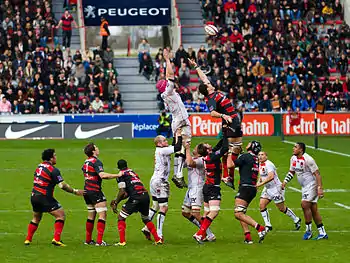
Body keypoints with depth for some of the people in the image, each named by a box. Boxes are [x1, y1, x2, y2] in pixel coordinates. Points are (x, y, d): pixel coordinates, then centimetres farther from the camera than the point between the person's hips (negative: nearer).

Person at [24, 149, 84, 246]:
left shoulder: (39, 167, 12)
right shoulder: (53, 170, -12)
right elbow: (62, 185, -16)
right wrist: (75, 191, -8)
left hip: (34, 197, 8)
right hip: (45, 198, -8)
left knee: (36, 218, 25)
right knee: (61, 215, 1)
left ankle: (28, 239, 21)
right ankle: (56, 239, -8)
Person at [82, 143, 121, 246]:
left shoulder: (86, 162, 11)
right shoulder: (96, 162, -15)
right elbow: (102, 175, -28)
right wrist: (117, 175, -22)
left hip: (87, 190, 9)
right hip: (95, 191, -9)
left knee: (91, 215, 18)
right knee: (102, 214, -7)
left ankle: (88, 240, 21)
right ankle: (99, 241, -15)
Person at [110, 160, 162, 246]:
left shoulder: (121, 175, 4)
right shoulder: (132, 172, 27)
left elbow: (122, 192, -5)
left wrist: (115, 203, 4)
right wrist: (117, 200, 29)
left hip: (136, 198, -7)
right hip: (146, 196, 7)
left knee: (121, 217, 6)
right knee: (145, 218, 27)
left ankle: (122, 241, -2)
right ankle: (158, 239, 25)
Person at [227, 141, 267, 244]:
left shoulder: (245, 156, -9)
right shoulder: (256, 159, 15)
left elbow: (230, 165, -11)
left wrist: (229, 154, 4)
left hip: (245, 188, -9)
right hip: (253, 188, 9)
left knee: (238, 214, -13)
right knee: (240, 213, 14)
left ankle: (259, 228, -22)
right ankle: (247, 236, 4)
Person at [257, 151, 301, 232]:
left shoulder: (268, 164, -21)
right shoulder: (260, 165, 7)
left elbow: (271, 176, -35)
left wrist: (261, 184, -34)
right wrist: (259, 181, 5)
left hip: (276, 188, -8)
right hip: (267, 188, 8)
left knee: (282, 208, 2)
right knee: (262, 205, -7)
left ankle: (296, 220, 22)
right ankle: (268, 226, -2)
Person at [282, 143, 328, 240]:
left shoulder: (307, 159, -21)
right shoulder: (293, 159, 5)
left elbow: (317, 174, -20)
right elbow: (291, 172, 22)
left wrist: (320, 188, -25)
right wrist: (285, 181, 9)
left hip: (311, 185, -9)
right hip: (304, 186, 9)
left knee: (305, 205, -15)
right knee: (313, 209, 9)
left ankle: (308, 230, -5)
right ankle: (322, 233, 13)